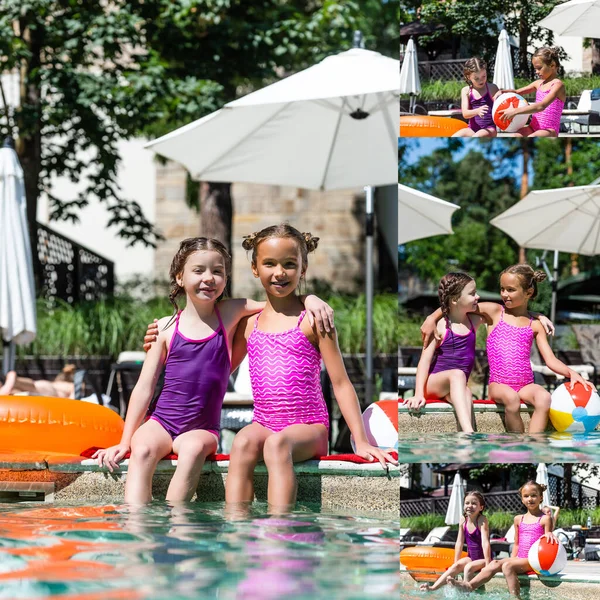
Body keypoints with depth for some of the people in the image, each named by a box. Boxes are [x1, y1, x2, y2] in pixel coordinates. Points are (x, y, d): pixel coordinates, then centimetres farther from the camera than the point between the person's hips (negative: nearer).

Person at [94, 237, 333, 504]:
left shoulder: (230, 313, 5)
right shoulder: (166, 328, 4)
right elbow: (144, 387, 7)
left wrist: (311, 300, -11)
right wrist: (124, 441, 4)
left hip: (202, 428, 0)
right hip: (161, 421, 0)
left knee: (194, 447, -35)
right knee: (143, 449, -33)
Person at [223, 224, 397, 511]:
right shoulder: (249, 323, 12)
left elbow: (340, 383, -1)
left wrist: (361, 441, -7)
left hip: (308, 426, -3)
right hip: (263, 423, 4)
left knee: (277, 443, -36)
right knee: (242, 443, -31)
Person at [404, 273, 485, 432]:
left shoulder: (474, 321, 10)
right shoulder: (441, 326, -6)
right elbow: (425, 360, -10)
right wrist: (419, 394, -19)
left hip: (455, 388, 4)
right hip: (433, 382, -4)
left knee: (466, 393, -33)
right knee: (457, 374, -37)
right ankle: (469, 434, -55)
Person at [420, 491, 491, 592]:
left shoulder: (482, 520, -18)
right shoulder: (463, 520, -1)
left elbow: (485, 542, -24)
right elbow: (459, 543, 2)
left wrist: (488, 565, -29)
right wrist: (455, 562, -1)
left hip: (483, 558, -4)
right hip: (471, 557, 4)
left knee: (468, 567, -31)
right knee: (457, 566, -20)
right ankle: (433, 588, -32)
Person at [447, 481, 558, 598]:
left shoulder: (545, 519, 2)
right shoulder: (519, 519, 19)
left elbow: (548, 541, -3)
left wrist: (549, 534, -26)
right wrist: (513, 559, 11)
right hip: (520, 558, 6)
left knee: (507, 566, -30)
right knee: (494, 564, -19)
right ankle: (469, 586, -35)